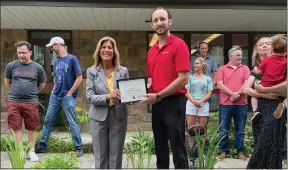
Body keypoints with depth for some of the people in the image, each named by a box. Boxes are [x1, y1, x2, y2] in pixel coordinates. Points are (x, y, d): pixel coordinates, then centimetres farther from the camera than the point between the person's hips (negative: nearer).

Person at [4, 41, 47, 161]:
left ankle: (31, 151, 21)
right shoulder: (11, 65, 2)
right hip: (13, 102, 1)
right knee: (16, 128, 6)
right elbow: (7, 81, 17)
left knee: (32, 128, 7)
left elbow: (42, 84, 14)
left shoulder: (38, 68, 0)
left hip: (31, 103, 0)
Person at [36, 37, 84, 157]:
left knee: (72, 123, -2)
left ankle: (79, 148, 7)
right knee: (48, 121, 9)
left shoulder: (72, 59, -6)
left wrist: (69, 93, -11)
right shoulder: (56, 62, 14)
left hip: (68, 97, -6)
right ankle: (42, 145, 19)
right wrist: (54, 90, 8)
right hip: (55, 96, 7)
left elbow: (79, 78, -10)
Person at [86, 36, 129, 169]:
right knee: (100, 157, 9)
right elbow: (90, 96, -8)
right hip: (99, 117, -1)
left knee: (116, 157, 10)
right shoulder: (92, 71, 0)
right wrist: (107, 97, -24)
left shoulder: (123, 71, 3)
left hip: (119, 117, 1)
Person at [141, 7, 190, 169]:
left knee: (177, 147, 0)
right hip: (157, 104, 7)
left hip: (174, 102, -7)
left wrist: (158, 96, -16)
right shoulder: (152, 51, 12)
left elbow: (183, 78, -17)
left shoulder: (179, 45, -9)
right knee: (160, 147, 15)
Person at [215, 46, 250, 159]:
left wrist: (238, 94, -15)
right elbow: (220, 84, -6)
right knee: (223, 129, 2)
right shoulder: (222, 69, 6)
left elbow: (247, 83, -3)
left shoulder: (245, 69, 10)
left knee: (240, 130, 7)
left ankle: (240, 151, 16)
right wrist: (232, 94, -16)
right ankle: (224, 150, 14)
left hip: (241, 104, 1)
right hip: (225, 104, -1)